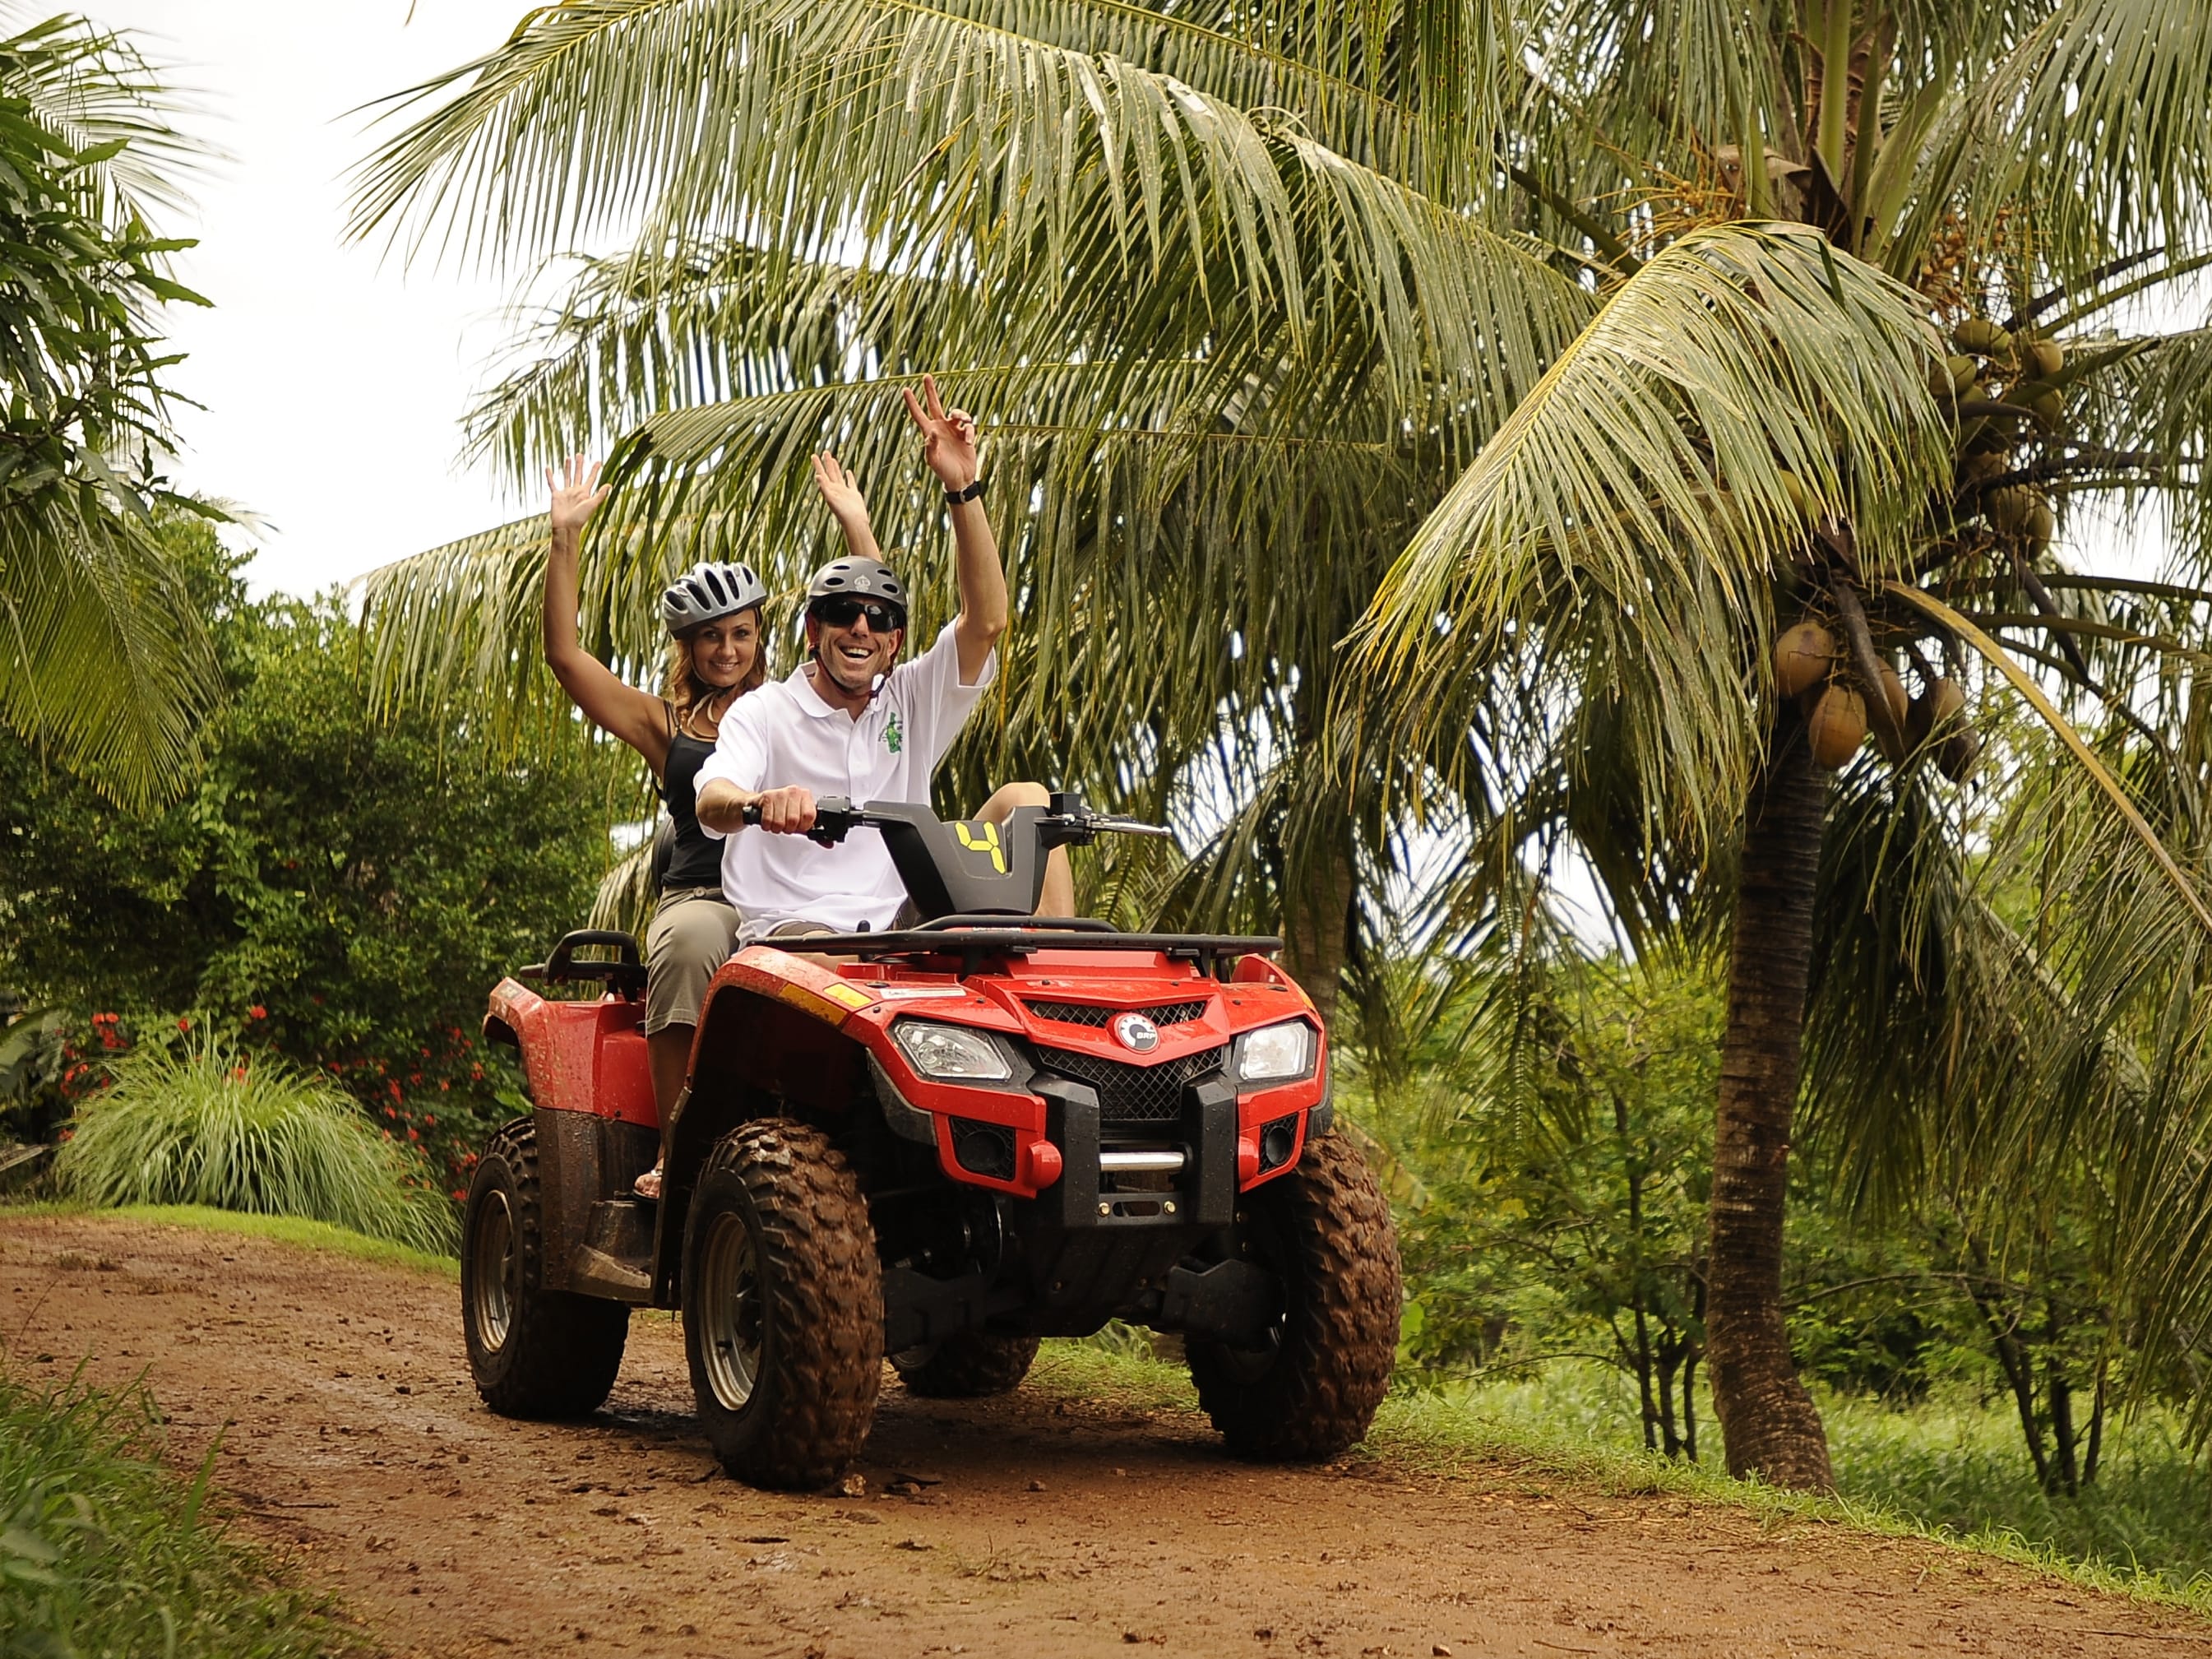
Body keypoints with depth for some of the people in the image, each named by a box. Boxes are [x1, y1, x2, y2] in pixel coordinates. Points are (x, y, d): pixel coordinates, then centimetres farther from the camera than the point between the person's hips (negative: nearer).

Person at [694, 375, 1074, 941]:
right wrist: (761, 803, -42)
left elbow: (987, 621, 1)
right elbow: (711, 803, -14)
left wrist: (962, 487, -9)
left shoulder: (911, 701, 15)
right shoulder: (764, 713, 5)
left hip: (906, 929, 4)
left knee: (1025, 799, -10)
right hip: (791, 929, -4)